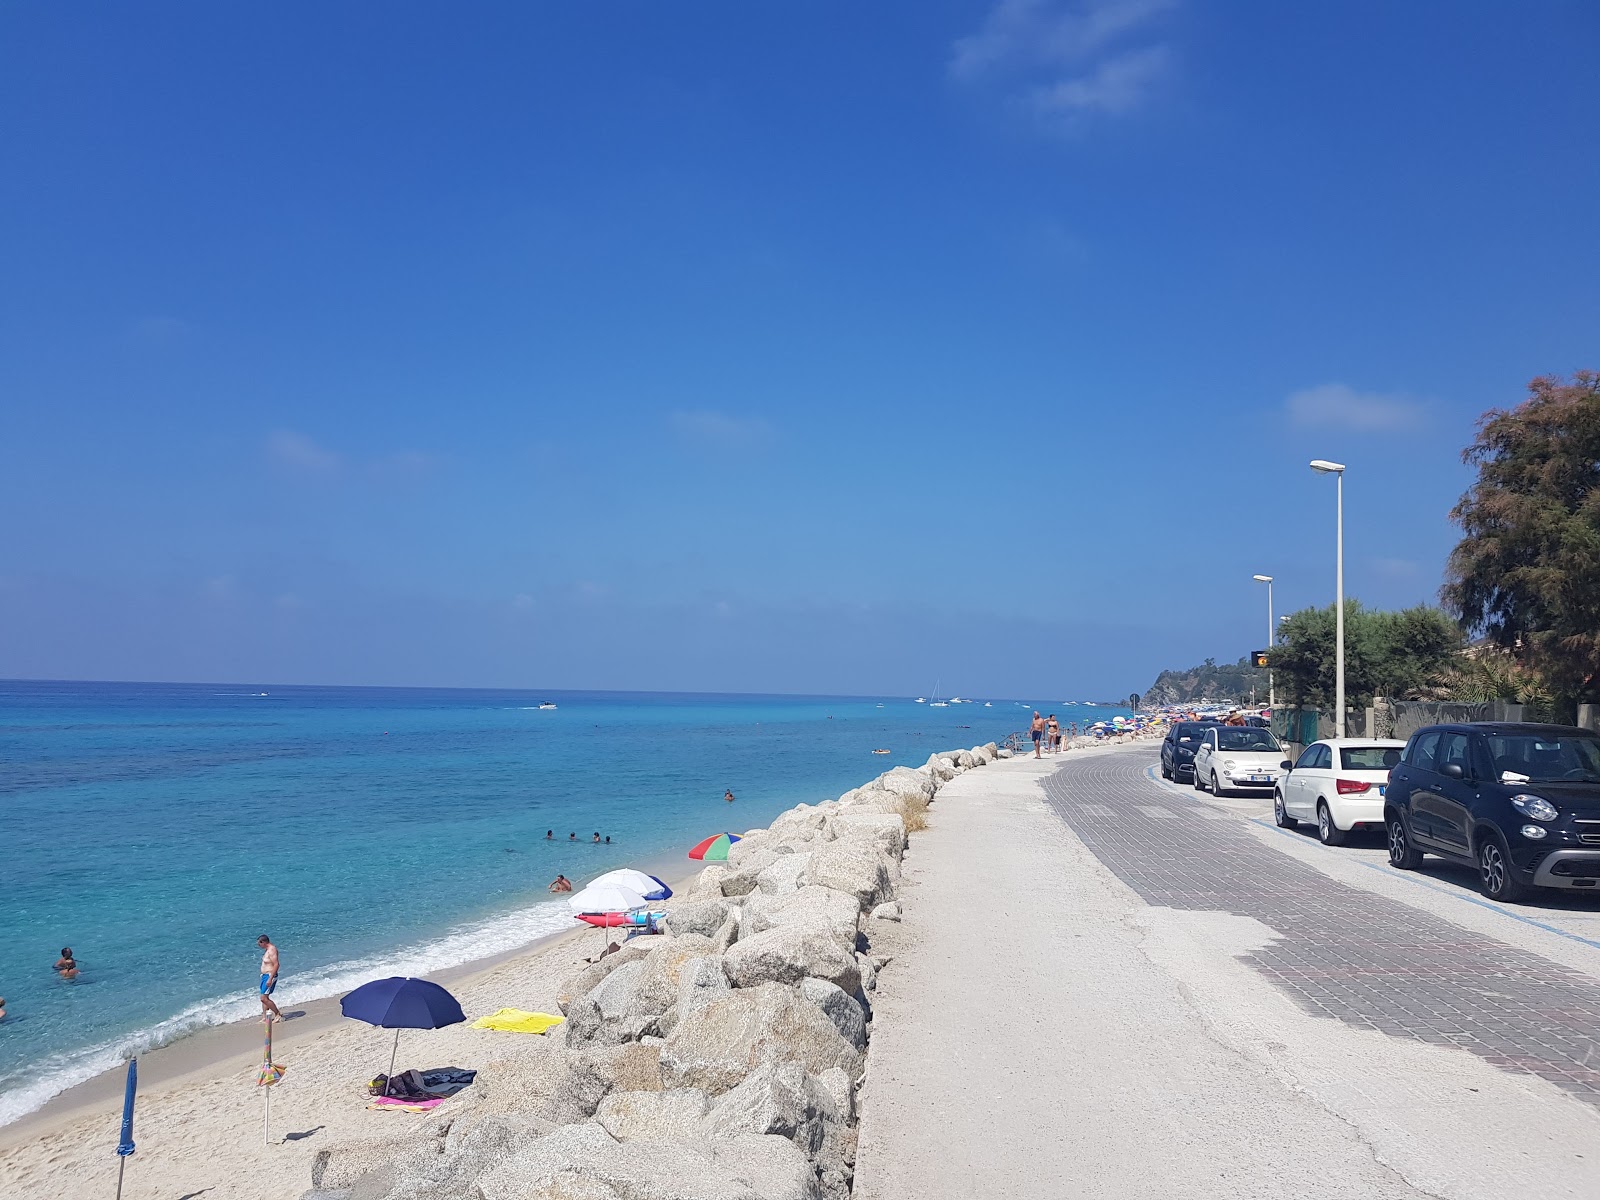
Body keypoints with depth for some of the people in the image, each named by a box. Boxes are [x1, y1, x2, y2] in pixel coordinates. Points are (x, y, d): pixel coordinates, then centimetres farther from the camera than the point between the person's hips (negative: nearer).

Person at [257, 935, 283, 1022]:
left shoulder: (272, 950, -19)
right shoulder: (267, 949, 13)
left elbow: (276, 965, -26)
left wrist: (270, 979, -28)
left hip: (270, 976, -10)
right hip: (265, 975, 10)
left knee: (264, 998, -12)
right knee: (264, 998, 11)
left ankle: (278, 1014, -5)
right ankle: (264, 1017, 16)